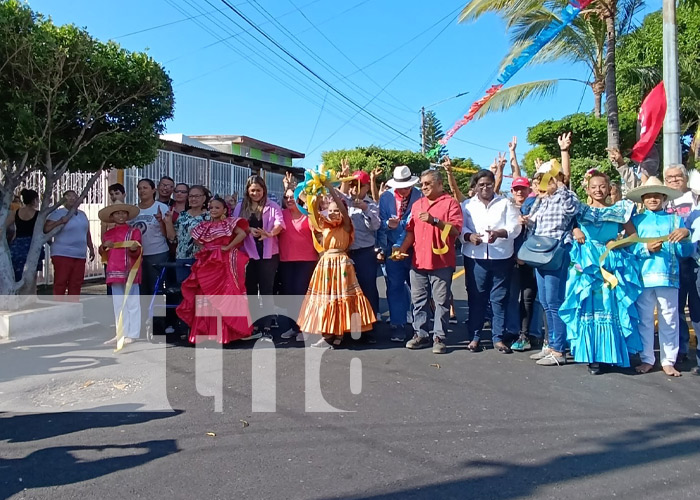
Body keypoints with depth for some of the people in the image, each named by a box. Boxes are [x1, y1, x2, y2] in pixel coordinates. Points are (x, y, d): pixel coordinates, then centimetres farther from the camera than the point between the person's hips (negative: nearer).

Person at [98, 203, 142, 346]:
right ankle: (121, 334, 20)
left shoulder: (134, 231, -1)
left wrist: (134, 249, -30)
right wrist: (104, 246, -2)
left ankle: (132, 334, 2)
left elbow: (137, 253, -7)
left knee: (132, 303, -1)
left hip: (130, 272, -6)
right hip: (114, 273, 6)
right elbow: (104, 255, 18)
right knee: (118, 304, 12)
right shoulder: (107, 234, 14)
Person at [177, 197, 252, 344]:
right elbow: (196, 238, 24)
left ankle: (223, 332, 1)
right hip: (208, 264, 6)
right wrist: (203, 249, 7)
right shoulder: (205, 225, 13)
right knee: (206, 297, 8)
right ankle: (205, 332, 15)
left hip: (224, 264, -6)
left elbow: (243, 233, -18)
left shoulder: (229, 222, -4)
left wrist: (228, 247, -16)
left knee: (223, 296, -4)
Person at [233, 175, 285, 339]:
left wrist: (270, 233, -32)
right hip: (247, 253, 2)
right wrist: (248, 230, -20)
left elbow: (279, 222, -11)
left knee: (266, 290, -1)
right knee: (250, 290, 6)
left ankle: (267, 328, 2)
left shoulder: (272, 206, 4)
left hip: (268, 254, -2)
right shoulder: (240, 207, 10)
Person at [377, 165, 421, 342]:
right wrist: (388, 224, -16)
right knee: (395, 288, 4)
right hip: (393, 250, 1)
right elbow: (380, 223, 3)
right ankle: (397, 326, 14)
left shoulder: (419, 196, -2)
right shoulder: (385, 198, 2)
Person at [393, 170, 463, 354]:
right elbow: (411, 231, 17)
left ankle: (439, 337, 6)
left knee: (441, 301, 0)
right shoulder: (417, 204, 17)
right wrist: (402, 249, 4)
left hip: (441, 262, -5)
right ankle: (420, 334, 18)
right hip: (418, 261, 6)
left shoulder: (450, 203, -2)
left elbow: (455, 230, -12)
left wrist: (434, 220, -21)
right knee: (419, 300, 9)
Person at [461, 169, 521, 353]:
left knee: (500, 298, 3)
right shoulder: (467, 205, 12)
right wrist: (469, 236, -21)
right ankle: (474, 337, 13)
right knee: (476, 298, 3)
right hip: (475, 257, 0)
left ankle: (499, 338, 13)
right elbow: (460, 227, 1)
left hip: (502, 257, 0)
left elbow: (515, 227, -1)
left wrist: (499, 233, -21)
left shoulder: (506, 203, 10)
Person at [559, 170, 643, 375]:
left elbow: (634, 235, 10)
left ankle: (605, 355, 4)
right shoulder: (581, 211, 11)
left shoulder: (619, 211, 10)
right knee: (587, 307, -3)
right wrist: (574, 230, -7)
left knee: (609, 307, -3)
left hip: (611, 264, 0)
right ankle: (590, 354, 3)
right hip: (587, 264, 0)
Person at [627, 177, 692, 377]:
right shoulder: (636, 220, 11)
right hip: (642, 277, 0)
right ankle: (647, 359, 18)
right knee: (644, 319, 6)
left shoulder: (675, 220, 11)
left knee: (669, 320, 4)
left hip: (668, 276, 0)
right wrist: (646, 249, -15)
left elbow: (685, 252, 5)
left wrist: (685, 236, -13)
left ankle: (668, 361, 16)